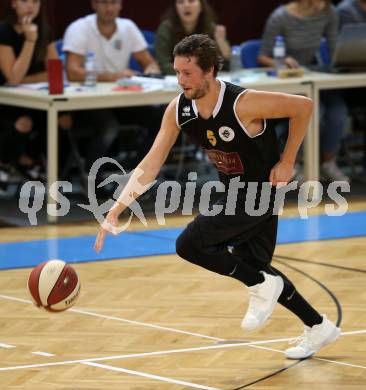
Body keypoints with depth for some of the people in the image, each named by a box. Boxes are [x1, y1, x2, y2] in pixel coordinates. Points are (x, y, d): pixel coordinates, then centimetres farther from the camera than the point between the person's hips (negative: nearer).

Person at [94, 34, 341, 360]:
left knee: (189, 244, -19)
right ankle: (319, 327, 33)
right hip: (234, 189, 8)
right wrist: (115, 211, -18)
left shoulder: (243, 104, -31)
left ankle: (262, 286, -2)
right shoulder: (179, 110, -12)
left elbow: (304, 106, -20)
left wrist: (287, 162, -16)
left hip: (262, 188, -8)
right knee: (255, 266, 17)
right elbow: (151, 164, -10)